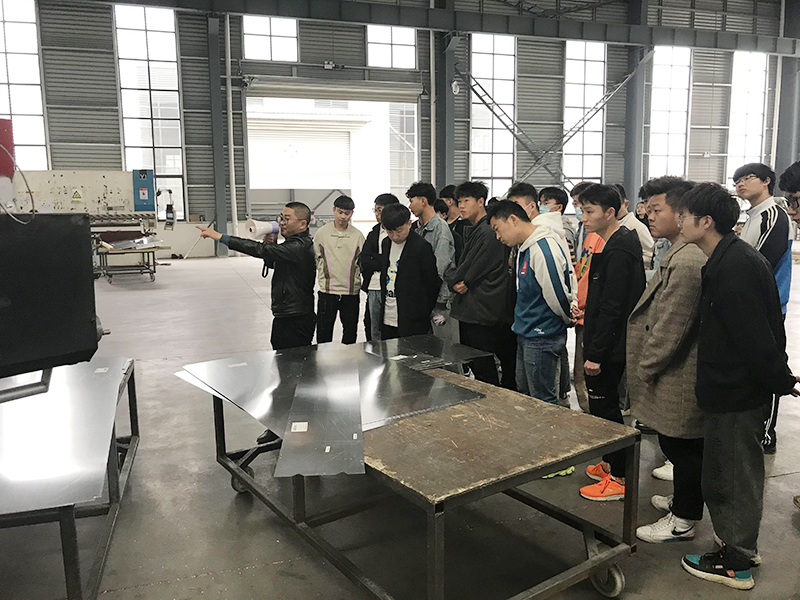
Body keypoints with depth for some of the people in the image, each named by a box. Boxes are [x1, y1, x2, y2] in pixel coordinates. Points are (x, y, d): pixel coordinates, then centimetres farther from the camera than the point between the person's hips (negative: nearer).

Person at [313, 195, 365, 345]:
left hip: (351, 292, 1)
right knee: (323, 333, 5)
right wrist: (325, 277, 4)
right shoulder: (322, 233, 1)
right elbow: (316, 259, 8)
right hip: (327, 292, -1)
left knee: (350, 334, 9)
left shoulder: (358, 235, 1)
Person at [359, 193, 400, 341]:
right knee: (375, 336, 12)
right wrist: (383, 262, -7)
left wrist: (374, 259, -8)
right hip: (374, 289, 6)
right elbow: (362, 261, 5)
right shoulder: (374, 233, 16)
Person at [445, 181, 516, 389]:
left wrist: (454, 279, 2)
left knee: (483, 368, -6)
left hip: (482, 311, -10)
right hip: (470, 308, 10)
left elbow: (473, 270, -16)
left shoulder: (488, 233, -14)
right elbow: (463, 268, 18)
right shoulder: (473, 231, 17)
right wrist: (454, 281, -3)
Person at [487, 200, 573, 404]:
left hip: (542, 338, -10)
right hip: (526, 334, 10)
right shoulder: (525, 248, 11)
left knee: (543, 402, 0)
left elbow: (557, 294, -20)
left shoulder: (544, 249, -22)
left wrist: (568, 319, -4)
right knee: (524, 394, 18)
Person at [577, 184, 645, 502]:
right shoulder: (624, 242, 12)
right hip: (613, 345, 10)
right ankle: (611, 462, 33)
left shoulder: (618, 250, -20)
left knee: (604, 406, -1)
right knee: (604, 404, 19)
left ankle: (619, 478, 10)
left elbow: (612, 308, -23)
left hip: (609, 347, -10)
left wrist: (596, 353, -21)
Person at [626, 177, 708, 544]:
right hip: (683, 375, 10)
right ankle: (684, 500, 40)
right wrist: (645, 368, 18)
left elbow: (669, 329, -23)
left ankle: (682, 521, 21)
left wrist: (644, 370, -12)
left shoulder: (685, 262, -25)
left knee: (682, 447, 5)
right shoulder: (684, 254, 10)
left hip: (678, 380, -10)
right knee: (681, 446, 23)